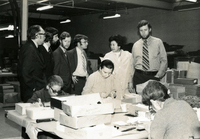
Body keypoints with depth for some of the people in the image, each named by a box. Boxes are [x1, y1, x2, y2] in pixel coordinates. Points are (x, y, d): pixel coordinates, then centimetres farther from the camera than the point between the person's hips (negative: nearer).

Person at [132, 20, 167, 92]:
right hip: (138, 76, 1)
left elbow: (164, 61, 4)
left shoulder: (158, 42, 5)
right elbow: (133, 63, 11)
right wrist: (130, 81, 2)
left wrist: (158, 75, -5)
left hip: (153, 76, -1)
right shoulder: (135, 45, 10)